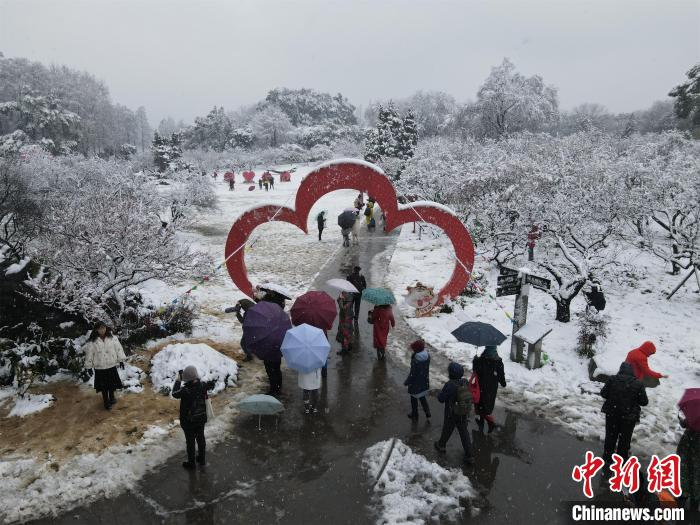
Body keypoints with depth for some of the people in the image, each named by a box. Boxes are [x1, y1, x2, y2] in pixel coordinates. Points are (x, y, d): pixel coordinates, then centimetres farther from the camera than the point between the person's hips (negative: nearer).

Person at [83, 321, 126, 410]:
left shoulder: (112, 338, -7)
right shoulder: (92, 342, -12)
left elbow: (118, 348, -1)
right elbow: (89, 354, -6)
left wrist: (121, 360, 0)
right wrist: (89, 366, -3)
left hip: (111, 366, 2)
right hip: (99, 368, -2)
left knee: (112, 383, 17)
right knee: (103, 385, 9)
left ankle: (112, 397, 41)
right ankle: (106, 401, 26)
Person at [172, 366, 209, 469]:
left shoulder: (185, 390, -32)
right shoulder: (202, 386, -16)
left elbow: (175, 393, -12)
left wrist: (178, 380, -5)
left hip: (188, 421, -5)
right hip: (201, 418, 5)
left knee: (190, 441, 14)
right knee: (201, 438, 22)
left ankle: (191, 463, 31)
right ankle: (201, 459, 40)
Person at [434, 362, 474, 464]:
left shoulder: (449, 385, -29)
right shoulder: (465, 382, -11)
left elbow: (441, 399, -19)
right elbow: (469, 396, 4)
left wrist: (440, 394, 0)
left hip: (451, 415, -4)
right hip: (464, 414, 4)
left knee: (447, 430, 21)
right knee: (464, 433, 16)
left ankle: (441, 445, 46)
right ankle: (469, 456, 19)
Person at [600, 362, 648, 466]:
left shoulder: (612, 379, -9)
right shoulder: (638, 383, -10)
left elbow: (603, 393, -5)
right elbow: (644, 402, -5)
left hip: (612, 413, 1)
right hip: (629, 416, -1)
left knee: (610, 437, 17)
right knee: (625, 439, 15)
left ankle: (607, 459, 26)